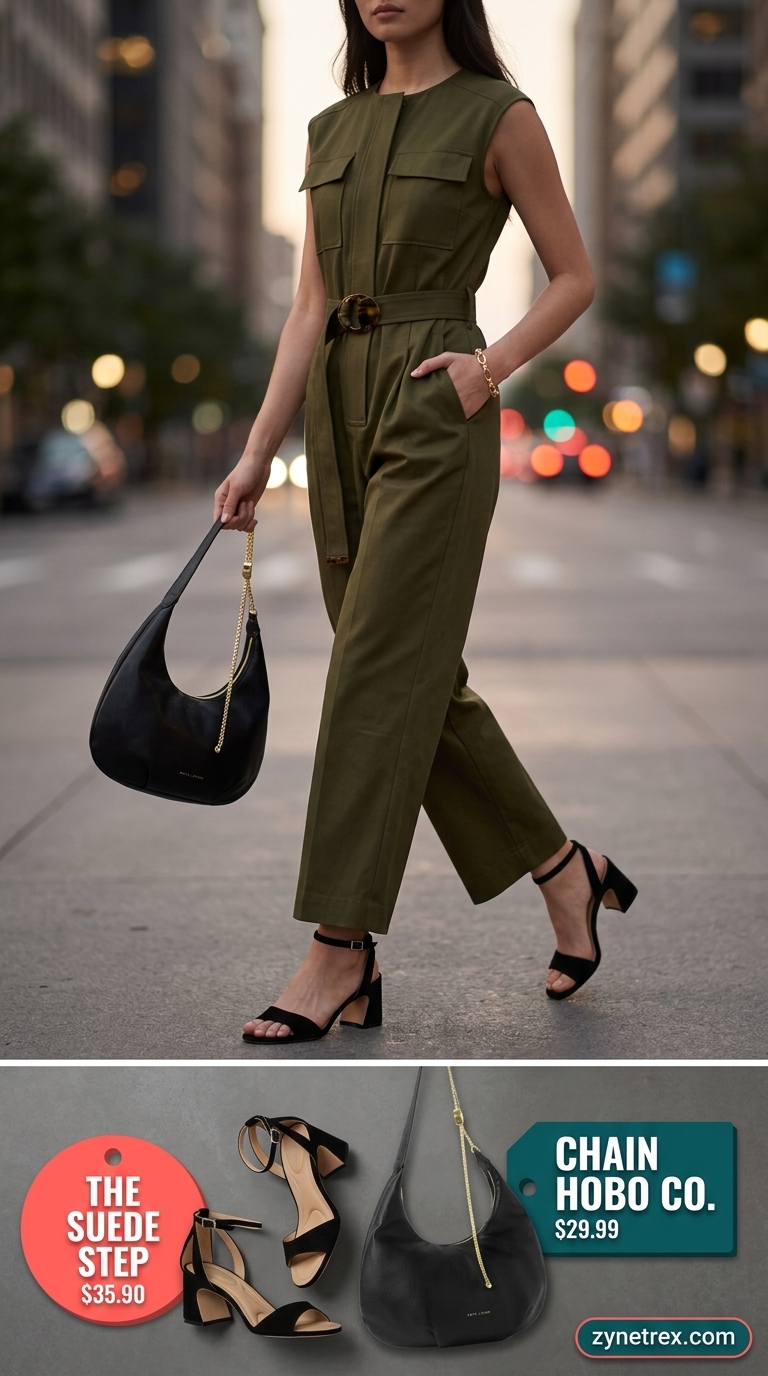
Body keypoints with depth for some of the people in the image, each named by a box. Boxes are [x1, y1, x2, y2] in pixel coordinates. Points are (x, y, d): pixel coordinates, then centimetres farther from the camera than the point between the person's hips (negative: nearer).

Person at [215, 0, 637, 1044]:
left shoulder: (498, 116, -1)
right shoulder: (332, 129, 14)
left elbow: (574, 277, 2)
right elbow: (311, 305, 11)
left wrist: (494, 365, -13)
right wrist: (258, 451, 5)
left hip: (434, 413, -6)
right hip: (340, 410, 7)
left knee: (380, 670, -9)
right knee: (422, 676, 9)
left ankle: (342, 952, -3)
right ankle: (566, 870, 24)